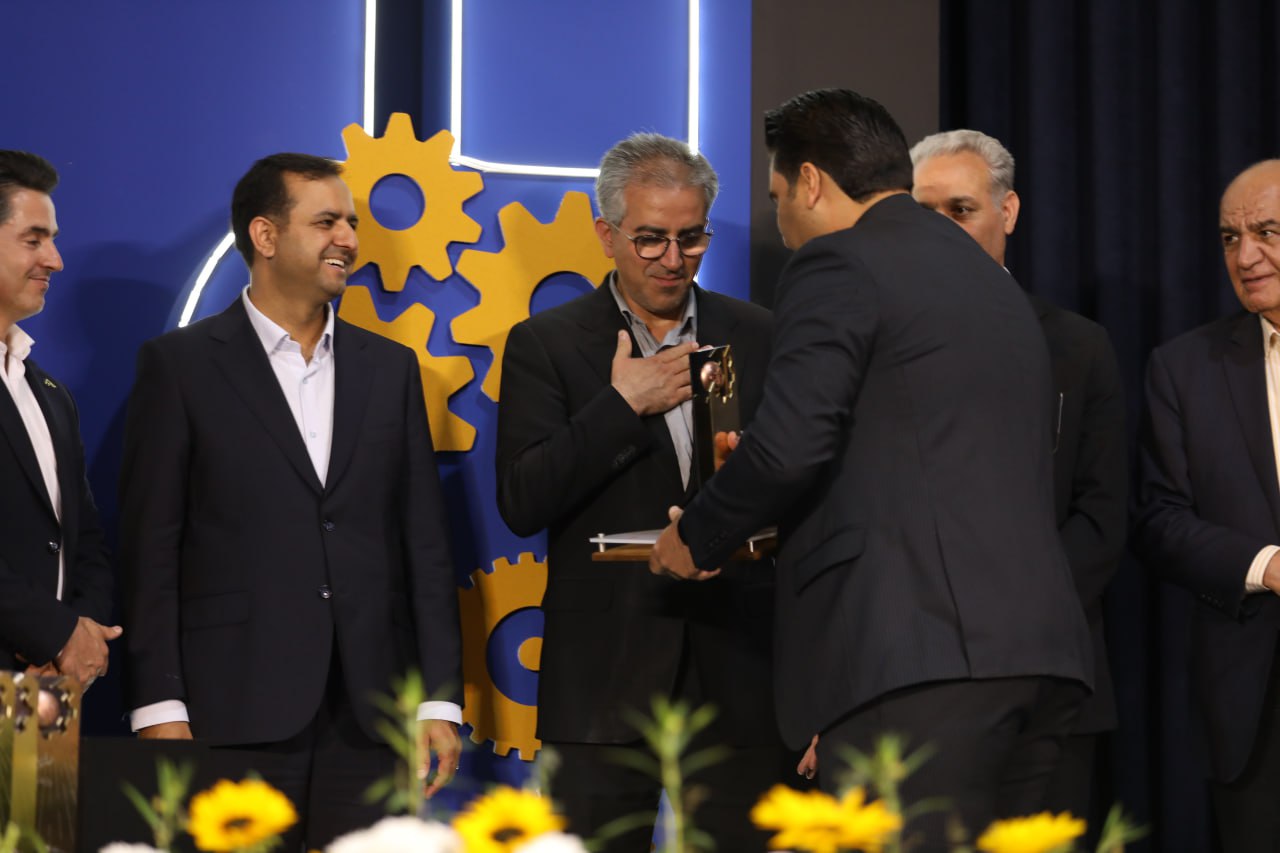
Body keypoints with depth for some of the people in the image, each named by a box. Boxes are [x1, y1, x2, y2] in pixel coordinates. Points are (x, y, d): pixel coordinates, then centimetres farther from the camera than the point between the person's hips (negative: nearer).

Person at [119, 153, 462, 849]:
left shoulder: (390, 368, 15)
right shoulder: (181, 366, 3)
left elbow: (424, 542, 13)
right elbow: (150, 549, -1)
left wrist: (439, 698, 6)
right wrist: (159, 708, -8)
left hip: (368, 713, 3)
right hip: (236, 711, -3)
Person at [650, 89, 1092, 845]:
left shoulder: (838, 264, -1)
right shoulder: (993, 281, 25)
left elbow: (791, 443, -13)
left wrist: (697, 539, 5)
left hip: (919, 651, -9)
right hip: (1039, 645, 9)